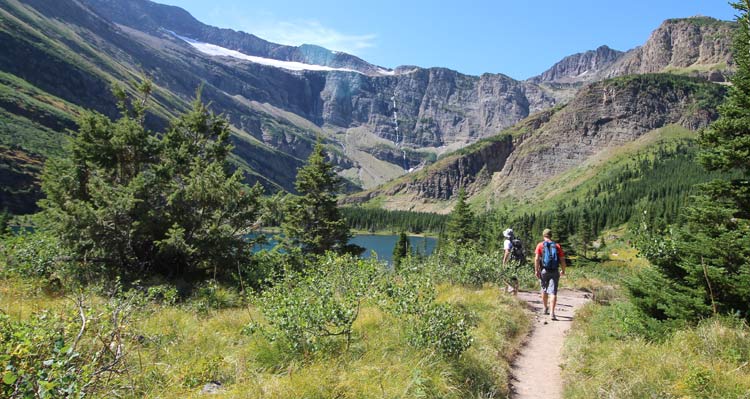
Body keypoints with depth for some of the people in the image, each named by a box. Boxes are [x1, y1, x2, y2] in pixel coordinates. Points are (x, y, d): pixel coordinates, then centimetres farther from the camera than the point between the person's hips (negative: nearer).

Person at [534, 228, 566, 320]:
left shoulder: (540, 245, 0)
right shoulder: (557, 246, 3)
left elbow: (536, 258, -10)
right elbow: (562, 260, 2)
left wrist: (536, 270, -6)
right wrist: (563, 270, 16)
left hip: (544, 271, 0)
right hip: (555, 271, 0)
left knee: (544, 289, 20)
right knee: (553, 292, -4)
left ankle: (545, 309, 34)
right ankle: (552, 313, -13)